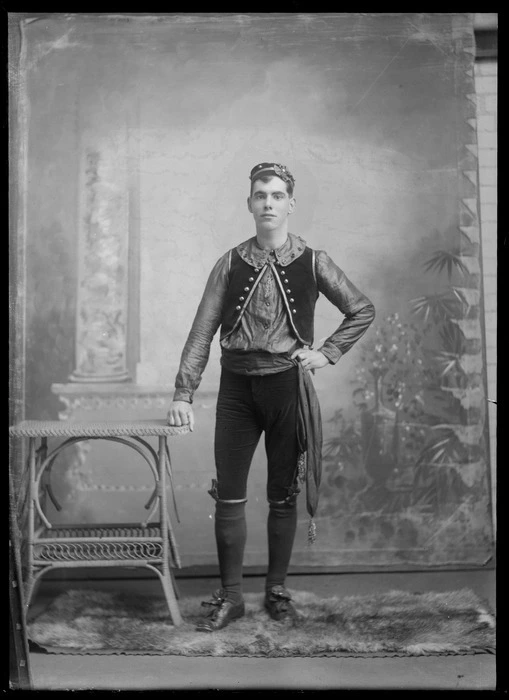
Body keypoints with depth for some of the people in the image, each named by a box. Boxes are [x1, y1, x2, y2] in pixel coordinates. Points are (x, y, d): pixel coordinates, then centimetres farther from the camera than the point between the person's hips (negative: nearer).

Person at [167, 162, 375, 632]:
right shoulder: (231, 263, 4)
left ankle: (277, 591, 23)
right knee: (229, 496, 2)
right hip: (236, 385, 1)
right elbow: (203, 330, 2)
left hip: (287, 385, -1)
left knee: (283, 496, 8)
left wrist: (328, 353, -1)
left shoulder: (312, 262, 1)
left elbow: (363, 311, 10)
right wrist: (184, 393, -4)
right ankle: (230, 597, 14)